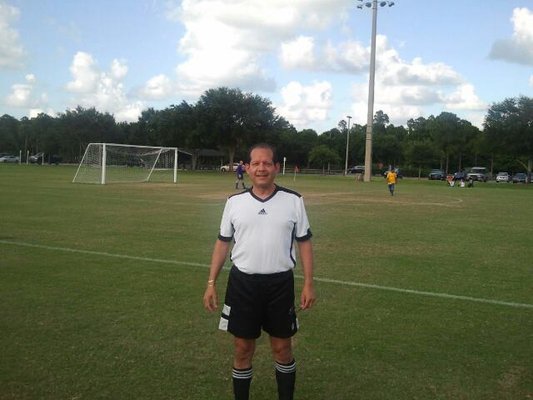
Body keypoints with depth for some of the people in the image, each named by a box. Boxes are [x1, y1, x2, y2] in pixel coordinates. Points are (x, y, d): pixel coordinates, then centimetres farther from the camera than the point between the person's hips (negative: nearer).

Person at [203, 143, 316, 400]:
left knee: (282, 348, 10)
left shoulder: (293, 201, -2)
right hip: (242, 283, 1)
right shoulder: (234, 202, 1)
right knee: (242, 349, 10)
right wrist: (211, 283, 3)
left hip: (280, 283, 0)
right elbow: (223, 242, 7)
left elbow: (304, 242, 3)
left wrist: (308, 284, -2)